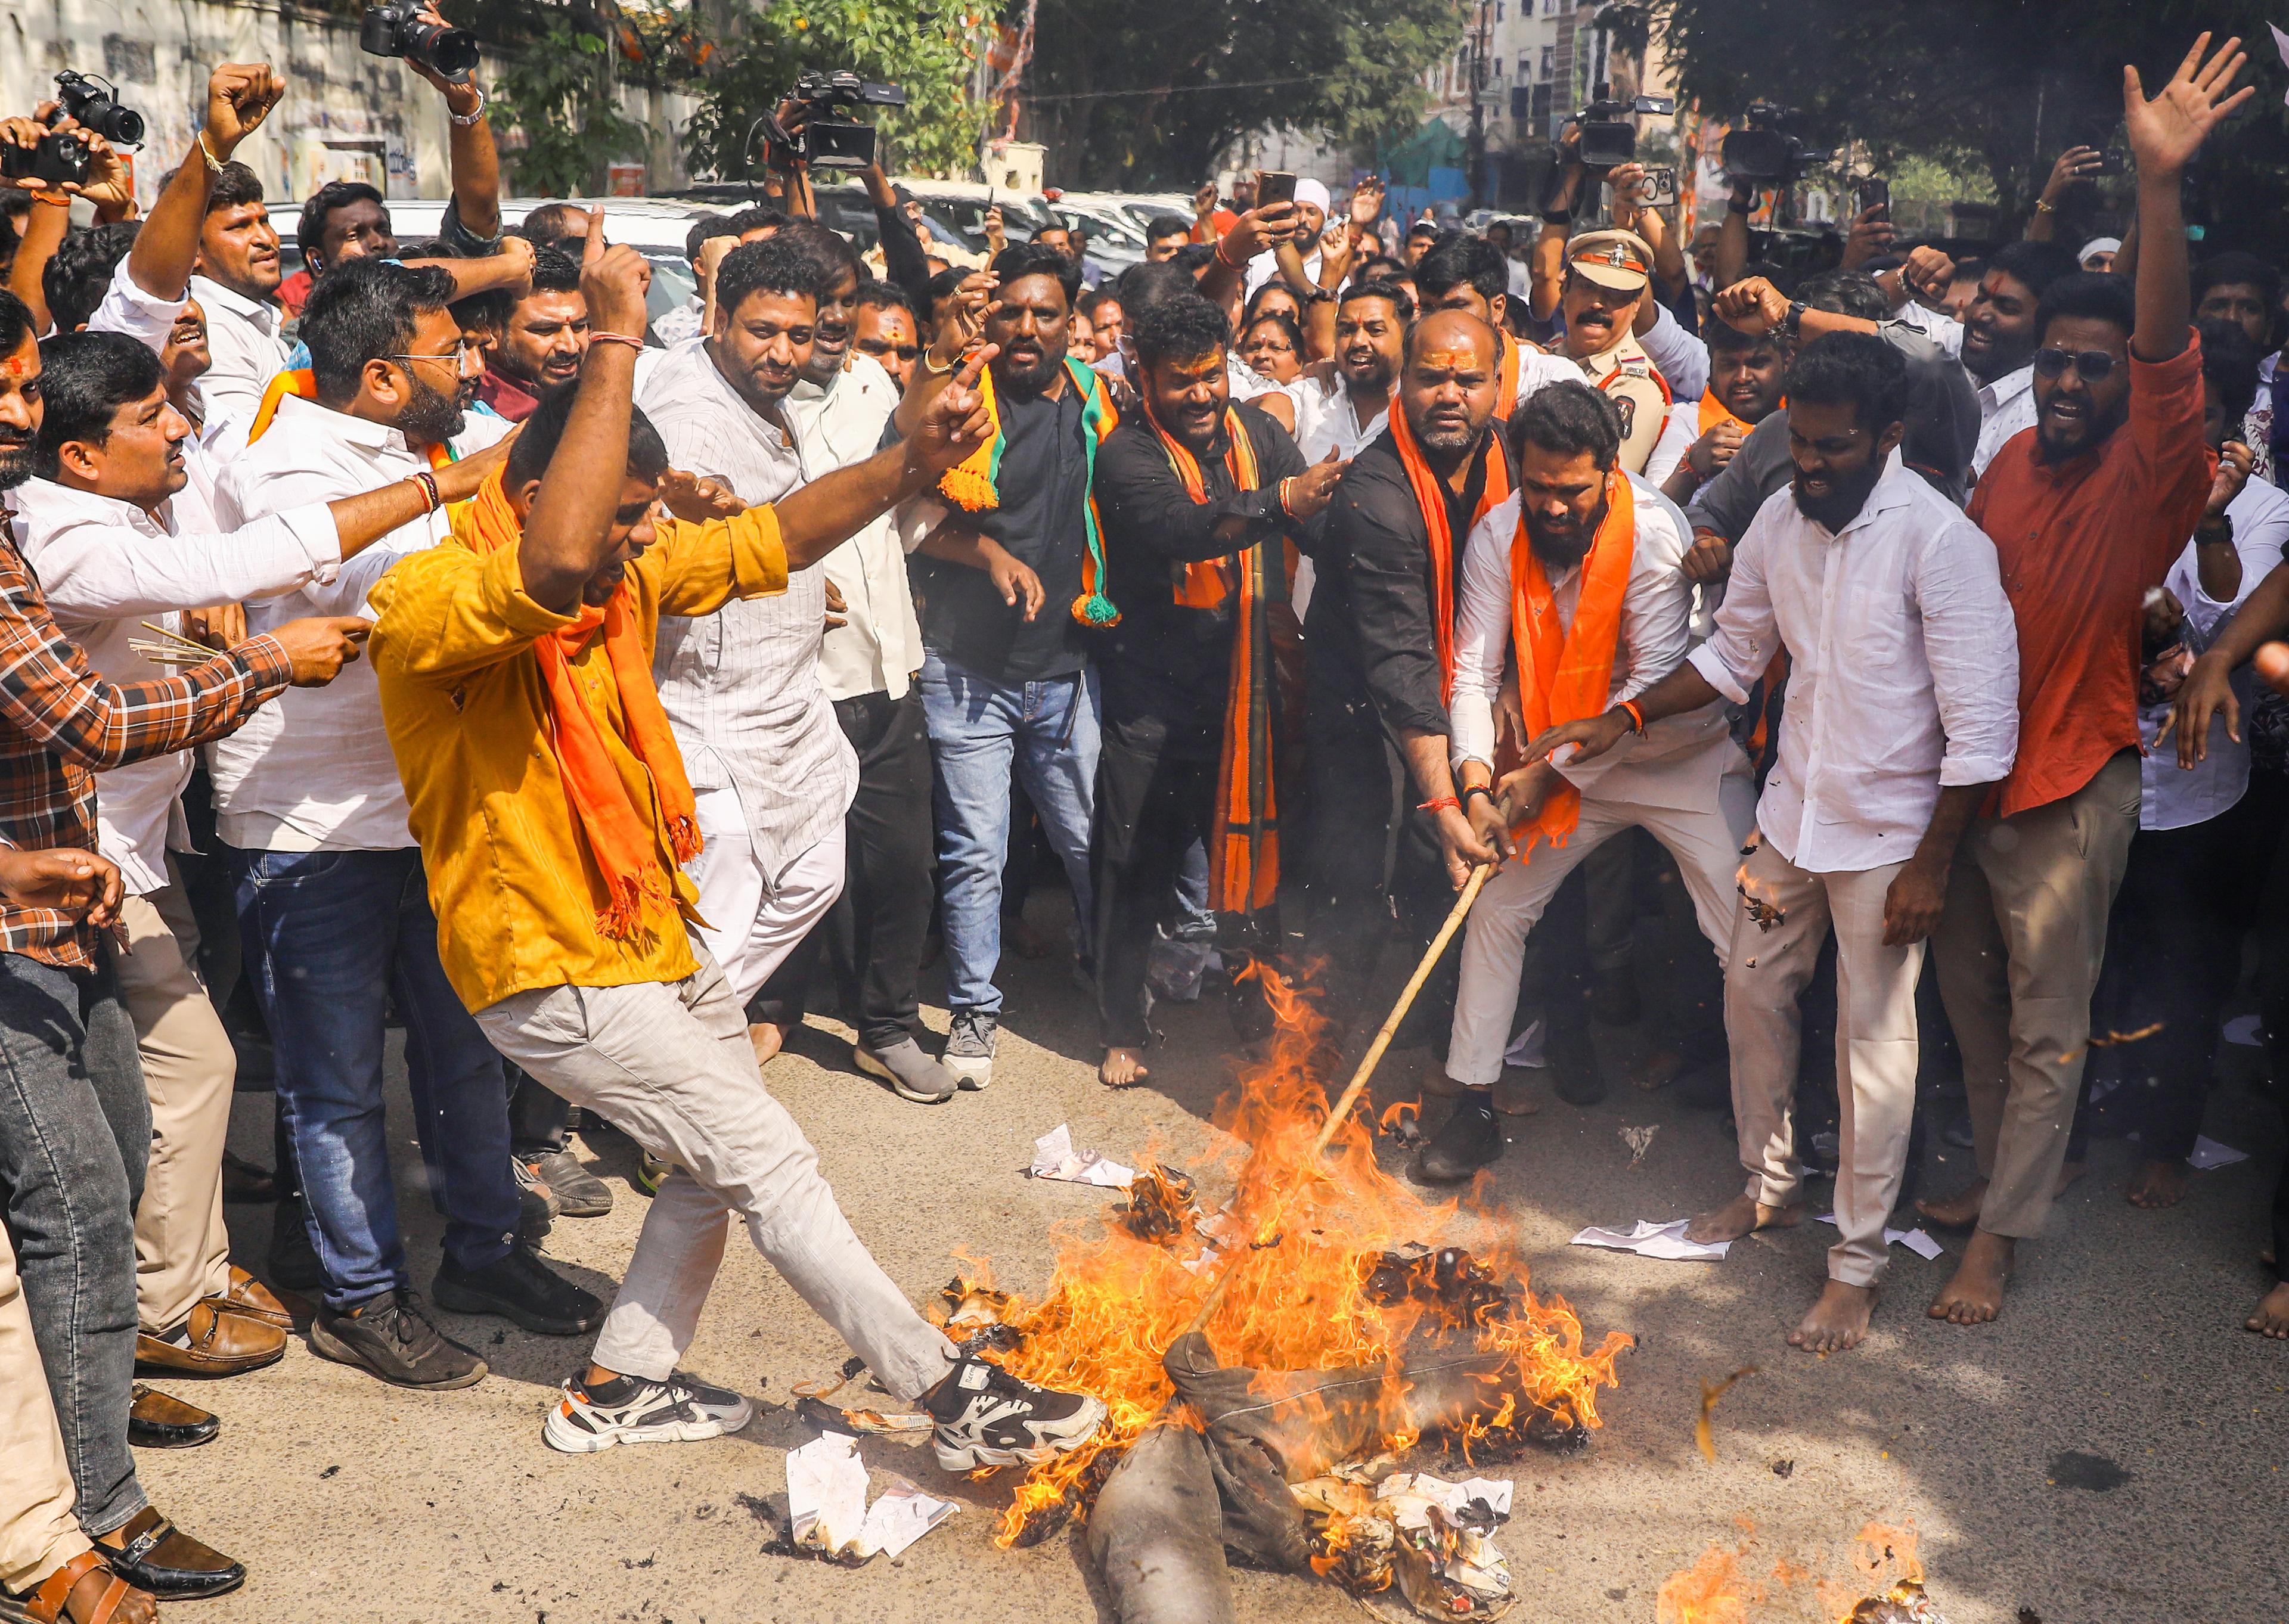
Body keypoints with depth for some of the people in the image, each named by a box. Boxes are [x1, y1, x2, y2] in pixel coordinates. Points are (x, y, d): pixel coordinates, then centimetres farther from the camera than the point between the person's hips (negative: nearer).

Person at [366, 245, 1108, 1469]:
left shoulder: (625, 573, 4)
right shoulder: (429, 601, -22)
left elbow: (774, 538, 1)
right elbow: (558, 563, -43)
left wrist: (913, 462, -16)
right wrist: (617, 340, -39)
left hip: (661, 941, 9)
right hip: (556, 971, -9)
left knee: (719, 1170, 18)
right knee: (771, 1163, -7)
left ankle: (618, 1389, 34)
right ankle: (958, 1399, 2)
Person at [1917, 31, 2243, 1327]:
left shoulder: (2151, 475, -14)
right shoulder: (2013, 462, 3)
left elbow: (2169, 355, -32)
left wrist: (2162, 188, -44)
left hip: (2071, 787, -6)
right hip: (1972, 770, 6)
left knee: (2049, 1024, 3)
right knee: (1974, 992, 18)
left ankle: (1999, 1241, 14)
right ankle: (2005, 1175, 37)